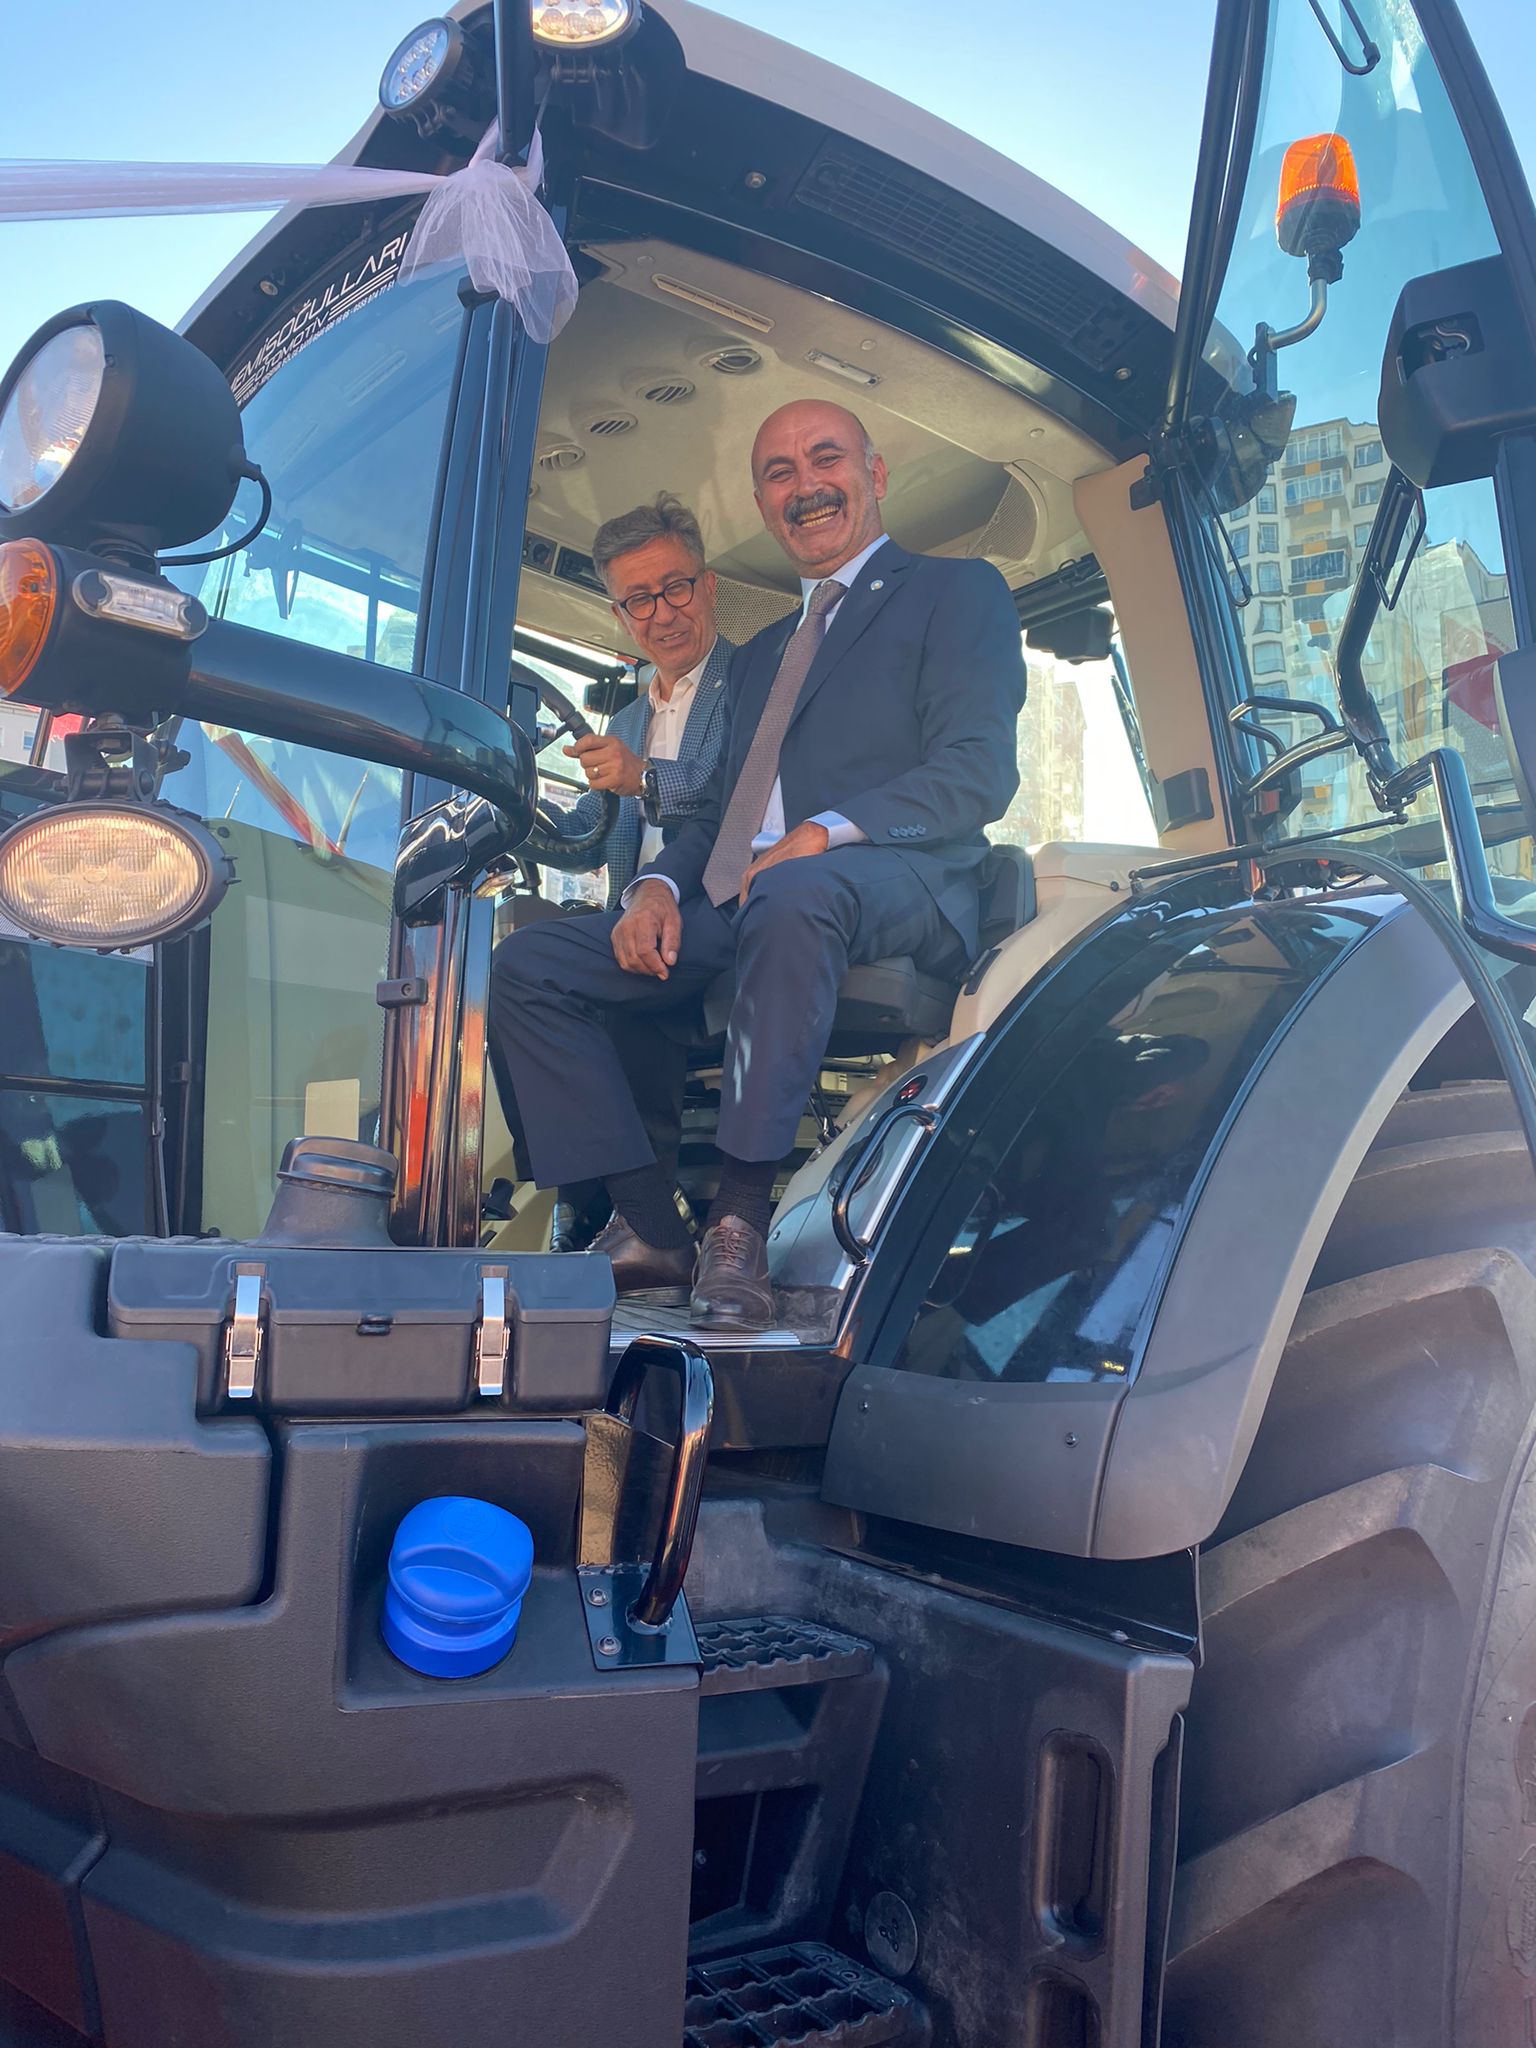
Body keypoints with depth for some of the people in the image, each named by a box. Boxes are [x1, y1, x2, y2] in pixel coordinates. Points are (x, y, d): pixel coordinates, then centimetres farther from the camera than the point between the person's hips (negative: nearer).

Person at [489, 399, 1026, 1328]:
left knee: (789, 897, -41)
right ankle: (651, 1229, -14)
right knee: (527, 963, -8)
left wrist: (822, 834, -20)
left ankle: (741, 1223, -33)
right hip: (732, 908, 7)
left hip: (896, 894, -7)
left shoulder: (957, 592, 11)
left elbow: (978, 772, -5)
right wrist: (659, 885, 3)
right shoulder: (762, 651, 33)